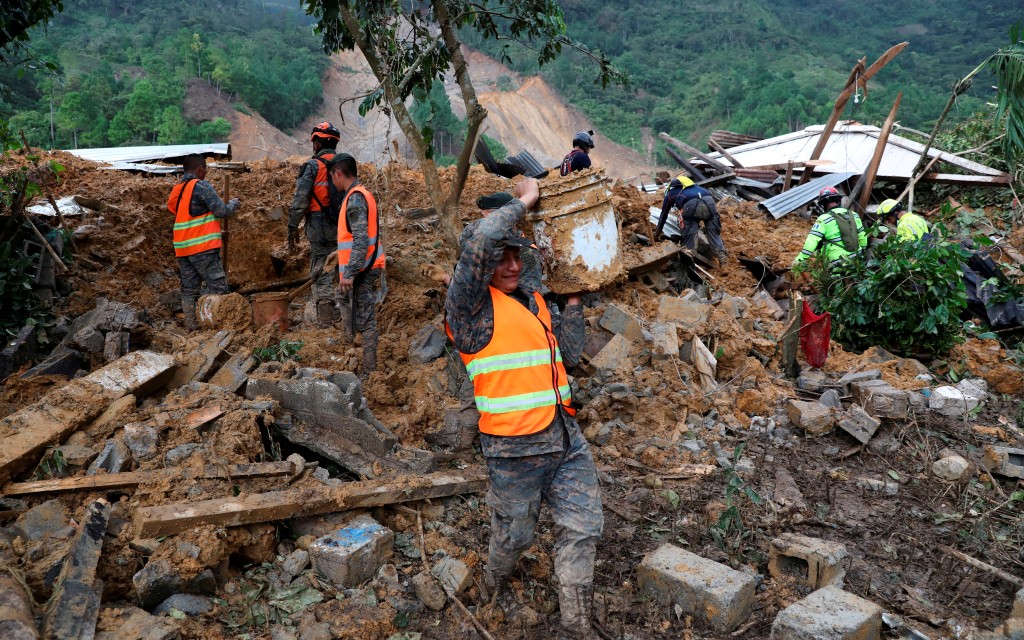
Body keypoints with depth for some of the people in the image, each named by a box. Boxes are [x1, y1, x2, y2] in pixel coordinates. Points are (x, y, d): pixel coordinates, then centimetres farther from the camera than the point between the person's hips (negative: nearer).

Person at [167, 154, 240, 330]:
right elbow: (222, 211, -11)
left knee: (189, 289, 7)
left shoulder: (176, 190, 15)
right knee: (219, 288, -6)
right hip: (203, 246, -8)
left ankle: (191, 328, 6)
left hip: (182, 248, 8)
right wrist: (234, 203, 9)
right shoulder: (201, 186, -8)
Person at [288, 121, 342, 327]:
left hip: (320, 230, -5)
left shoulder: (312, 166, -6)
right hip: (345, 231, 5)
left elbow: (300, 200, -11)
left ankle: (325, 322, -2)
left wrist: (292, 227, -3)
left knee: (322, 276, 0)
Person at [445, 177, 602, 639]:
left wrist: (574, 298, 5)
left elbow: (568, 353, 9)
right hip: (516, 450, -6)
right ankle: (494, 584, 47)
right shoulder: (471, 305, -11)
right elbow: (482, 240, -28)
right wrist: (524, 202, -14)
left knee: (584, 529, 7)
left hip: (565, 439, 7)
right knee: (514, 535, 14)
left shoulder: (534, 300, 12)